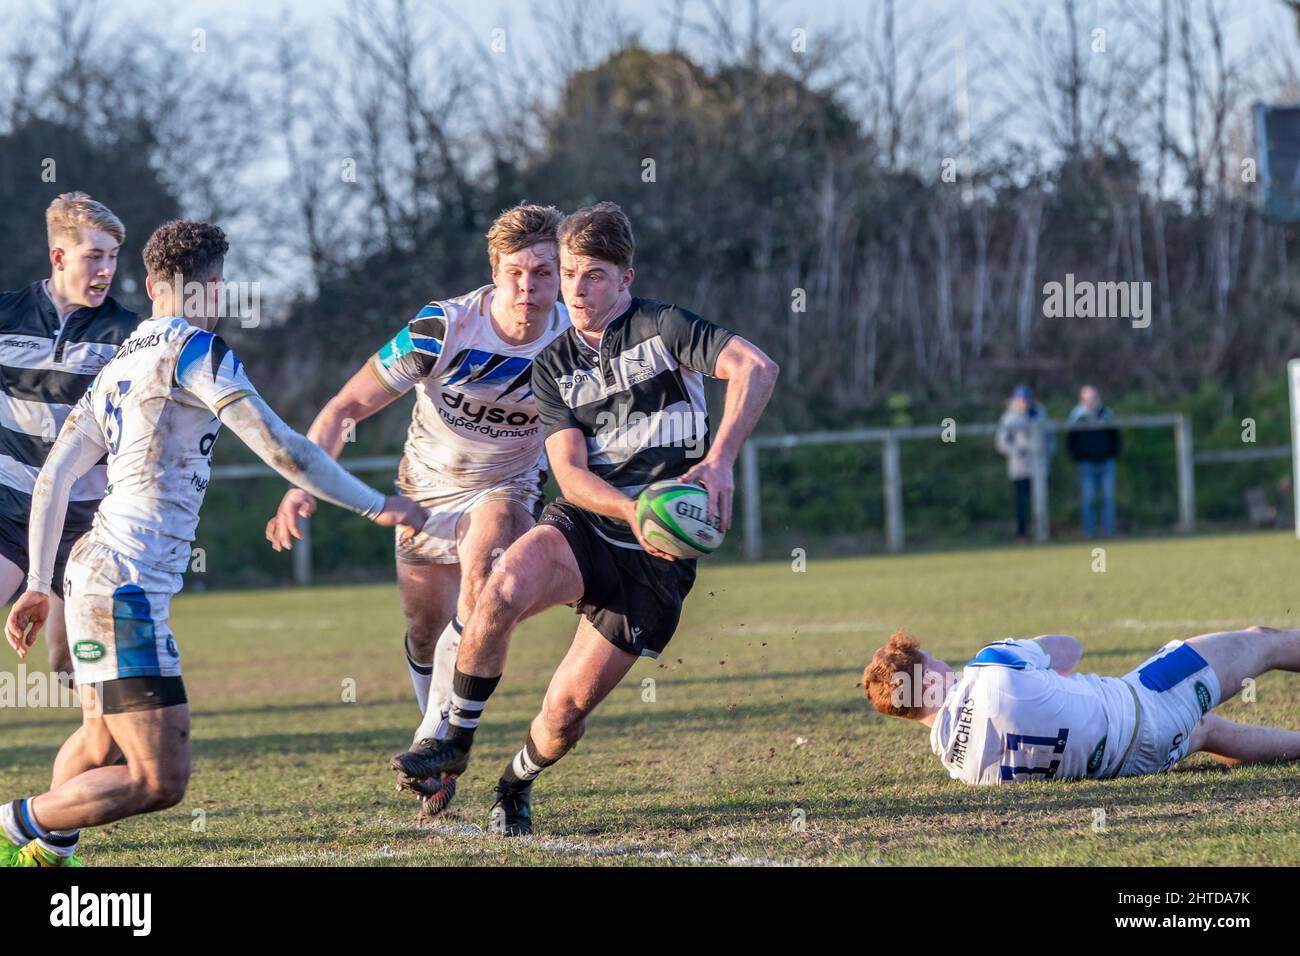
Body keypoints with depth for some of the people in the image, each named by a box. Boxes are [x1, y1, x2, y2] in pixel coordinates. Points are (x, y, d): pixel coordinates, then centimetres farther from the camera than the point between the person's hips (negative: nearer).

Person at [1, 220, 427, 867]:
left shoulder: (122, 360, 16)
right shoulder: (192, 349, -9)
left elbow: (54, 475, 17)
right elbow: (280, 448, -15)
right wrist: (377, 507, -8)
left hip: (92, 572, 10)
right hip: (127, 587, -10)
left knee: (102, 742, 30)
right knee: (160, 780, -12)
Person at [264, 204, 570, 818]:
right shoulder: (442, 328, -25)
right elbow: (347, 407, -19)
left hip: (507, 488, -1)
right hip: (429, 487, 1)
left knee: (479, 567, -31)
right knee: (425, 631, 8)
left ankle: (436, 737, -28)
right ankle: (438, 747, 35)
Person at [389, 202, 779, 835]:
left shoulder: (661, 326, -2)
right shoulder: (554, 367, 10)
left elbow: (756, 368, -17)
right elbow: (570, 473, -1)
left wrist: (719, 462, -29)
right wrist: (631, 510, -23)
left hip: (654, 552, -3)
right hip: (580, 523, 3)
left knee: (569, 706, -9)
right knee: (501, 593, -32)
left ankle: (517, 784, 25)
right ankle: (456, 741, -14)